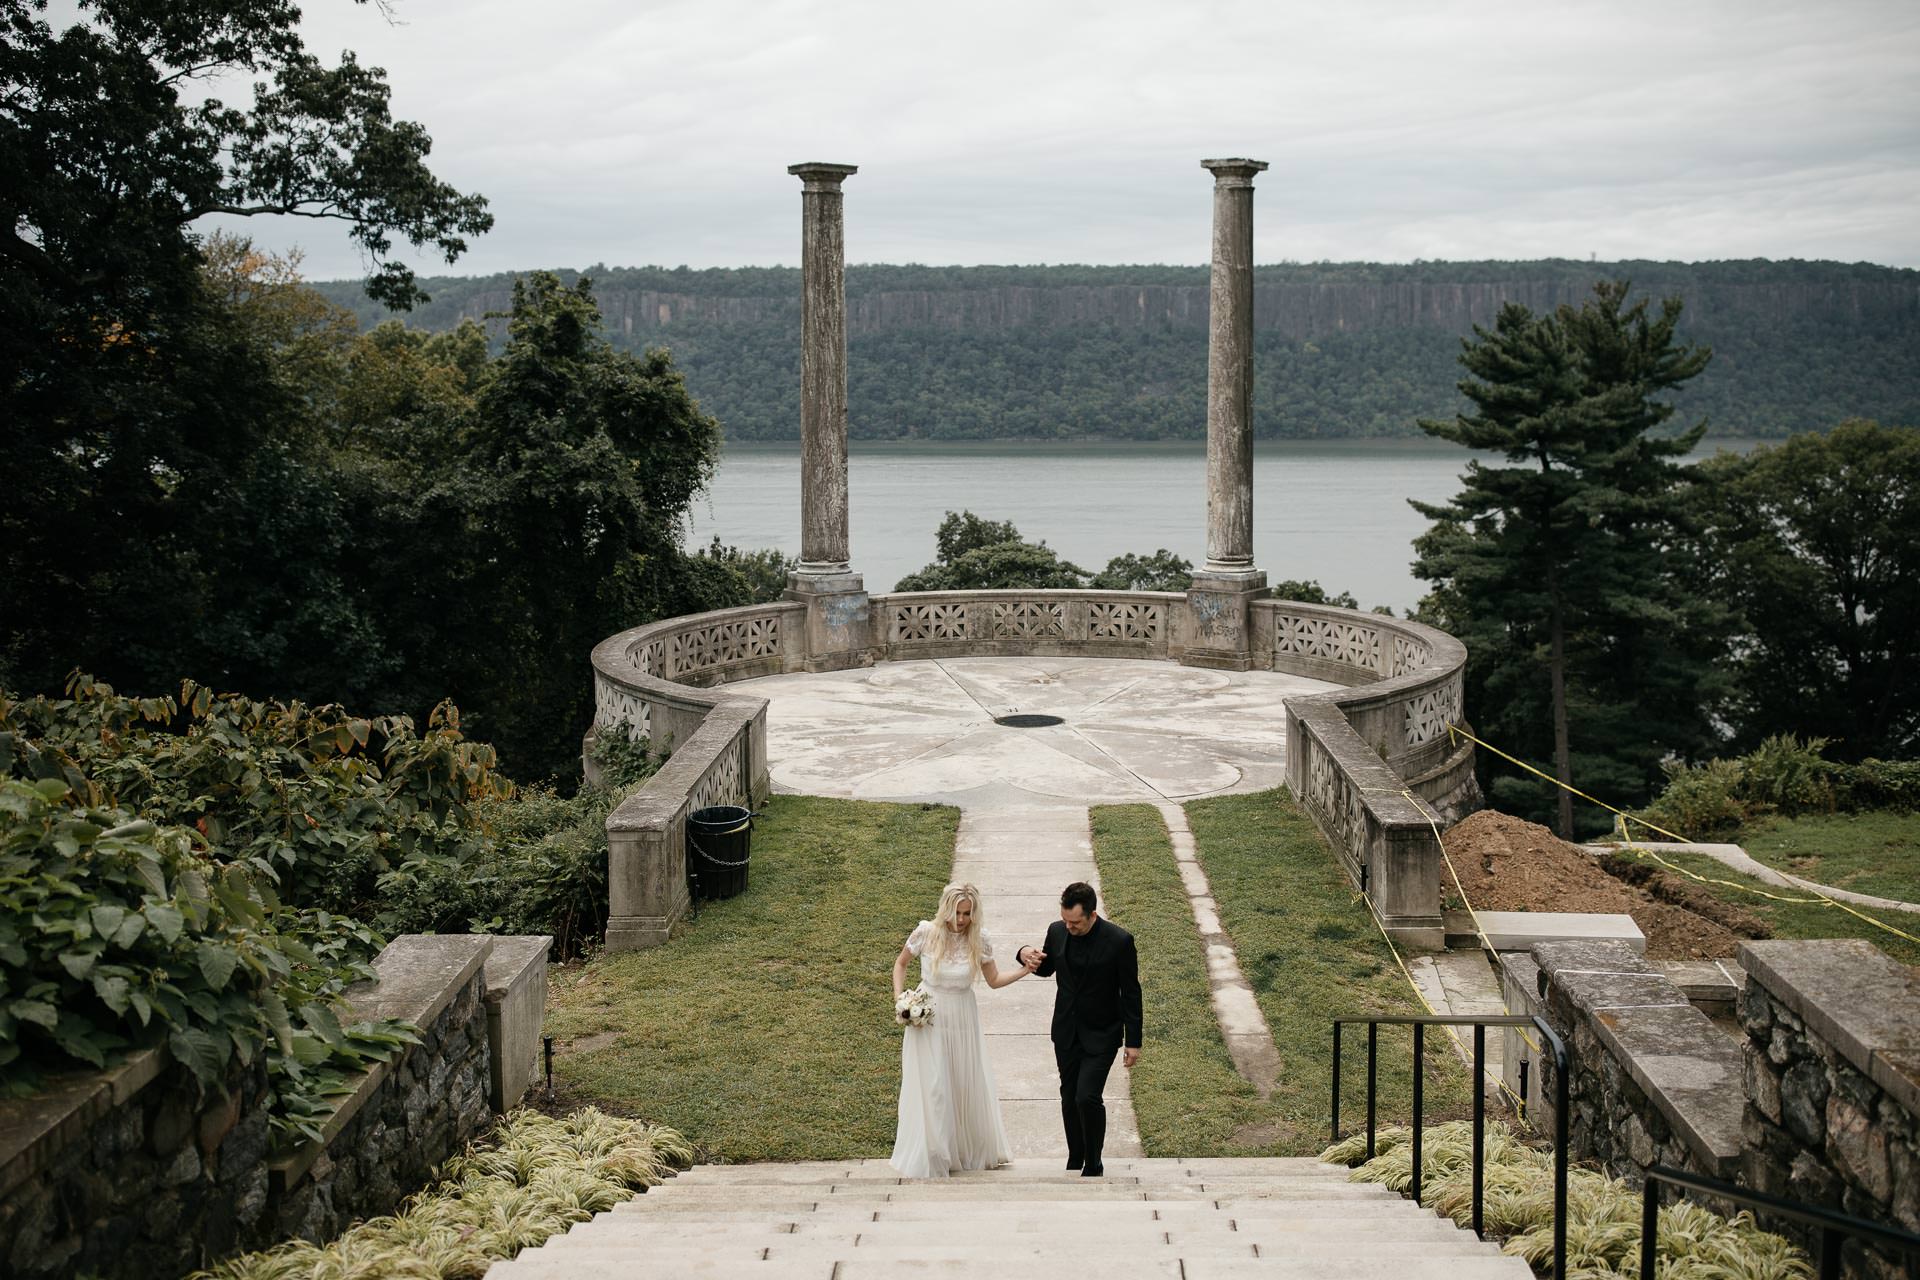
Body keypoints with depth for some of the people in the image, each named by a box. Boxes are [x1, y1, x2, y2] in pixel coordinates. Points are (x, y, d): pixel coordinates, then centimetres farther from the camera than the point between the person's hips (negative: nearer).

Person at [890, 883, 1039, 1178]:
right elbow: (901, 964, 3)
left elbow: (994, 980, 2)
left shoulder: (979, 940, -10)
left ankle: (972, 1150, 32)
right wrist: (899, 1000, -7)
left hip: (963, 1021, 2)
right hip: (928, 1020, -2)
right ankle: (930, 1157, 15)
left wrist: (1025, 970, -12)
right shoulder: (926, 932, -14)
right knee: (930, 1089, 1)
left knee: (968, 1085, 12)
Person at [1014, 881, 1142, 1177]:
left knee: (1087, 1097, -14)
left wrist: (1133, 1042, -8)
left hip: (1101, 1034, -5)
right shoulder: (1057, 931, -6)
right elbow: (1047, 969, 13)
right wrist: (1027, 954, -10)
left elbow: (1130, 993, -10)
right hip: (1066, 1031, 5)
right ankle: (1075, 1160, 31)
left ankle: (1093, 1165, 6)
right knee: (1069, 1098, 13)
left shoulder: (1119, 940, -18)